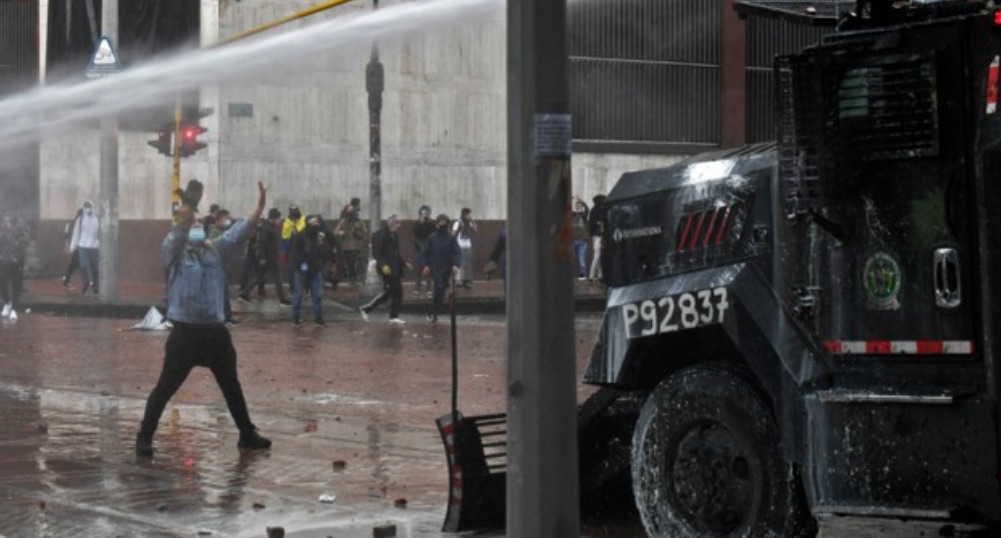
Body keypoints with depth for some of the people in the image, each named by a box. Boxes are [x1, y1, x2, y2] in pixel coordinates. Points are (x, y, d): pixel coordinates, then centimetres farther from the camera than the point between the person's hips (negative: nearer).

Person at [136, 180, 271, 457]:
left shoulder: (216, 249, 9)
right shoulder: (175, 251, -4)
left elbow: (240, 231, 0)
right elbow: (177, 236, -24)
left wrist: (260, 206, -14)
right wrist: (187, 208, -39)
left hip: (215, 330, 5)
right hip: (186, 331, -5)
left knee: (231, 384, 17)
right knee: (166, 387, -2)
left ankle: (247, 434, 30)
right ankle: (144, 436, 7)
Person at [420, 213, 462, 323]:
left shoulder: (451, 238, 1)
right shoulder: (432, 238, 1)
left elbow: (457, 252, -4)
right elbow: (425, 253, 2)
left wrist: (456, 265, -19)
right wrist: (425, 265, -10)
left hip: (447, 269, 2)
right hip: (435, 269, -2)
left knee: (441, 293, 5)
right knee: (439, 288, -19)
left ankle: (433, 313, 18)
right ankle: (433, 313, -9)